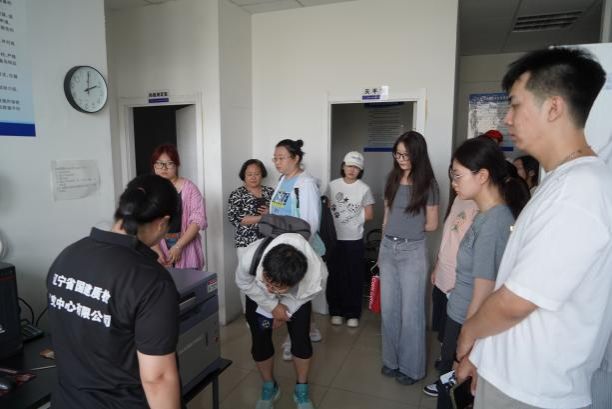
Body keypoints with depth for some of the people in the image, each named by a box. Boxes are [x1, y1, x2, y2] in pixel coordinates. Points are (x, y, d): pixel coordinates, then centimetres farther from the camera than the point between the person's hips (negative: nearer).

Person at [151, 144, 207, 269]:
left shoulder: (188, 187, -2)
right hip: (158, 246, 1)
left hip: (185, 247, -1)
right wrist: (156, 250, -14)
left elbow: (198, 220, -8)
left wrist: (178, 246, -15)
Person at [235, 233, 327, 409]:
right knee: (260, 342, 1)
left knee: (301, 339, -2)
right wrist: (273, 306, -21)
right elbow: (243, 283, -20)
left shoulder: (317, 274, -43)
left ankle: (302, 390, 24)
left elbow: (304, 295, -15)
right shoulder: (251, 257, -45)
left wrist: (286, 310, -10)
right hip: (259, 296, 1)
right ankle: (269, 387, 28)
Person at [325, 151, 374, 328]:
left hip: (354, 240, -2)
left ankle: (353, 314, 20)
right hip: (334, 238, 2)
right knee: (334, 277, 8)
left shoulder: (364, 189, -4)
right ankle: (336, 311, 24)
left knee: (354, 278, 5)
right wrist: (335, 218, -7)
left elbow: (369, 215, 0)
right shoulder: (333, 185, 3)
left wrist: (352, 218, -5)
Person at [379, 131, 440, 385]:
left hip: (412, 252, -5)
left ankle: (411, 367, 22)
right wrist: (382, 249, 13)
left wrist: (411, 227, 6)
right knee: (388, 308, 12)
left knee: (410, 311, 5)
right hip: (387, 249, 5)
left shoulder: (428, 184, -7)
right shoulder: (392, 179, 7)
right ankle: (391, 360, 30)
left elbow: (432, 225, -3)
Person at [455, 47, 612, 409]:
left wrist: (468, 333, -4)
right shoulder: (564, 180, 8)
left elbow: (514, 303, -24)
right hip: (513, 373, 8)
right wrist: (481, 350, 12)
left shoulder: (578, 189, -25)